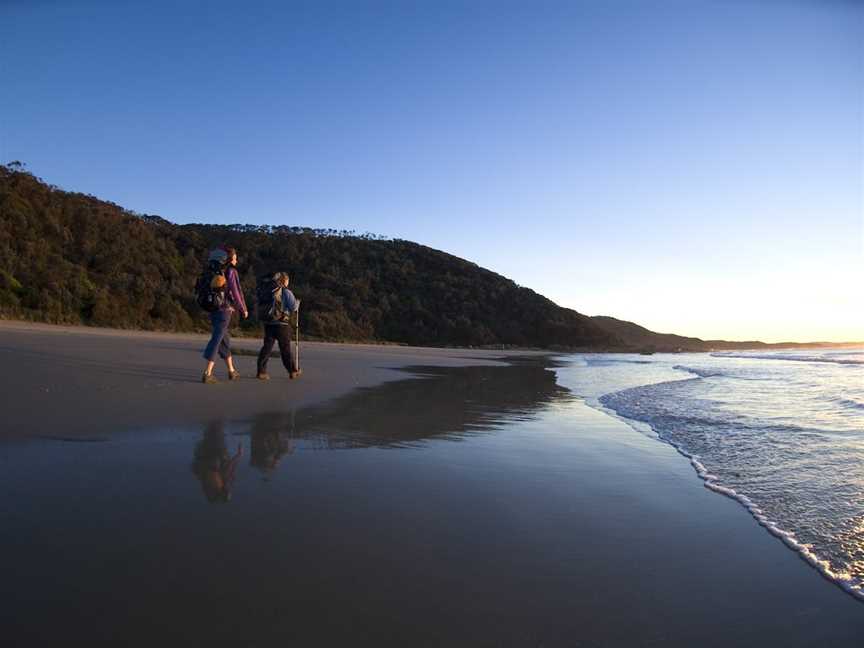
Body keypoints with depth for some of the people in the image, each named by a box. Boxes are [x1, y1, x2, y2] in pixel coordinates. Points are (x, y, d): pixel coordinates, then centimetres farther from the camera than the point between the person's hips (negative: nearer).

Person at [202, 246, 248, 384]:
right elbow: (236, 292, -9)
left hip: (213, 309, 7)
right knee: (216, 340, -7)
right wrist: (244, 309, 1)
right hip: (225, 310, -7)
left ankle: (231, 371, 27)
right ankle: (207, 373, -9)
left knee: (225, 340, 16)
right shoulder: (231, 272, -8)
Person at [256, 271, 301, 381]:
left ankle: (261, 371, 0)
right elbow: (294, 307, -7)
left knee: (267, 347, 6)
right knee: (286, 348, 6)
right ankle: (293, 371, 17)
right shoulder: (286, 292, -7)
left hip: (268, 323, 4)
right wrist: (298, 302, 12)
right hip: (282, 324, -4)